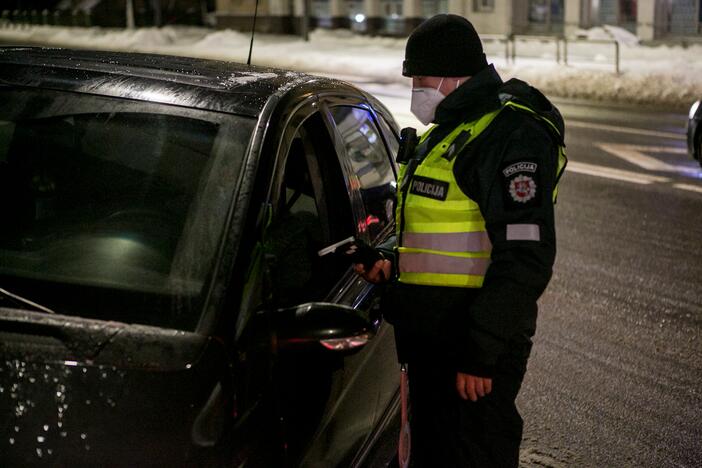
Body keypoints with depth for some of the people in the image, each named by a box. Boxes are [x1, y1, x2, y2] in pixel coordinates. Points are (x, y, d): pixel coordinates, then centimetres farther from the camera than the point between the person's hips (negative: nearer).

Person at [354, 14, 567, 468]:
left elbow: (525, 258, -24)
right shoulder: (451, 129, 17)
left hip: (473, 348, -10)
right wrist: (395, 262, 10)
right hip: (429, 340, 10)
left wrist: (482, 354, -25)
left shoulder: (511, 133, -17)